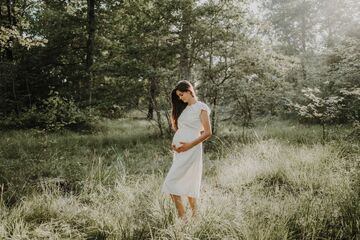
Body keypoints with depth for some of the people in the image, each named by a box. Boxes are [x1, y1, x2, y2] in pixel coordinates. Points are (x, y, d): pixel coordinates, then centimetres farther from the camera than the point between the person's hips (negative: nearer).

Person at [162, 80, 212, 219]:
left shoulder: (201, 107, -4)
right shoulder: (183, 108, 16)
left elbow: (208, 133, -10)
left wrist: (190, 145, -16)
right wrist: (175, 141, 4)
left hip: (191, 150, -7)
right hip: (179, 150, 7)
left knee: (171, 183, -12)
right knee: (187, 183, 10)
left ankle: (182, 217, -6)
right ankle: (195, 214, 20)